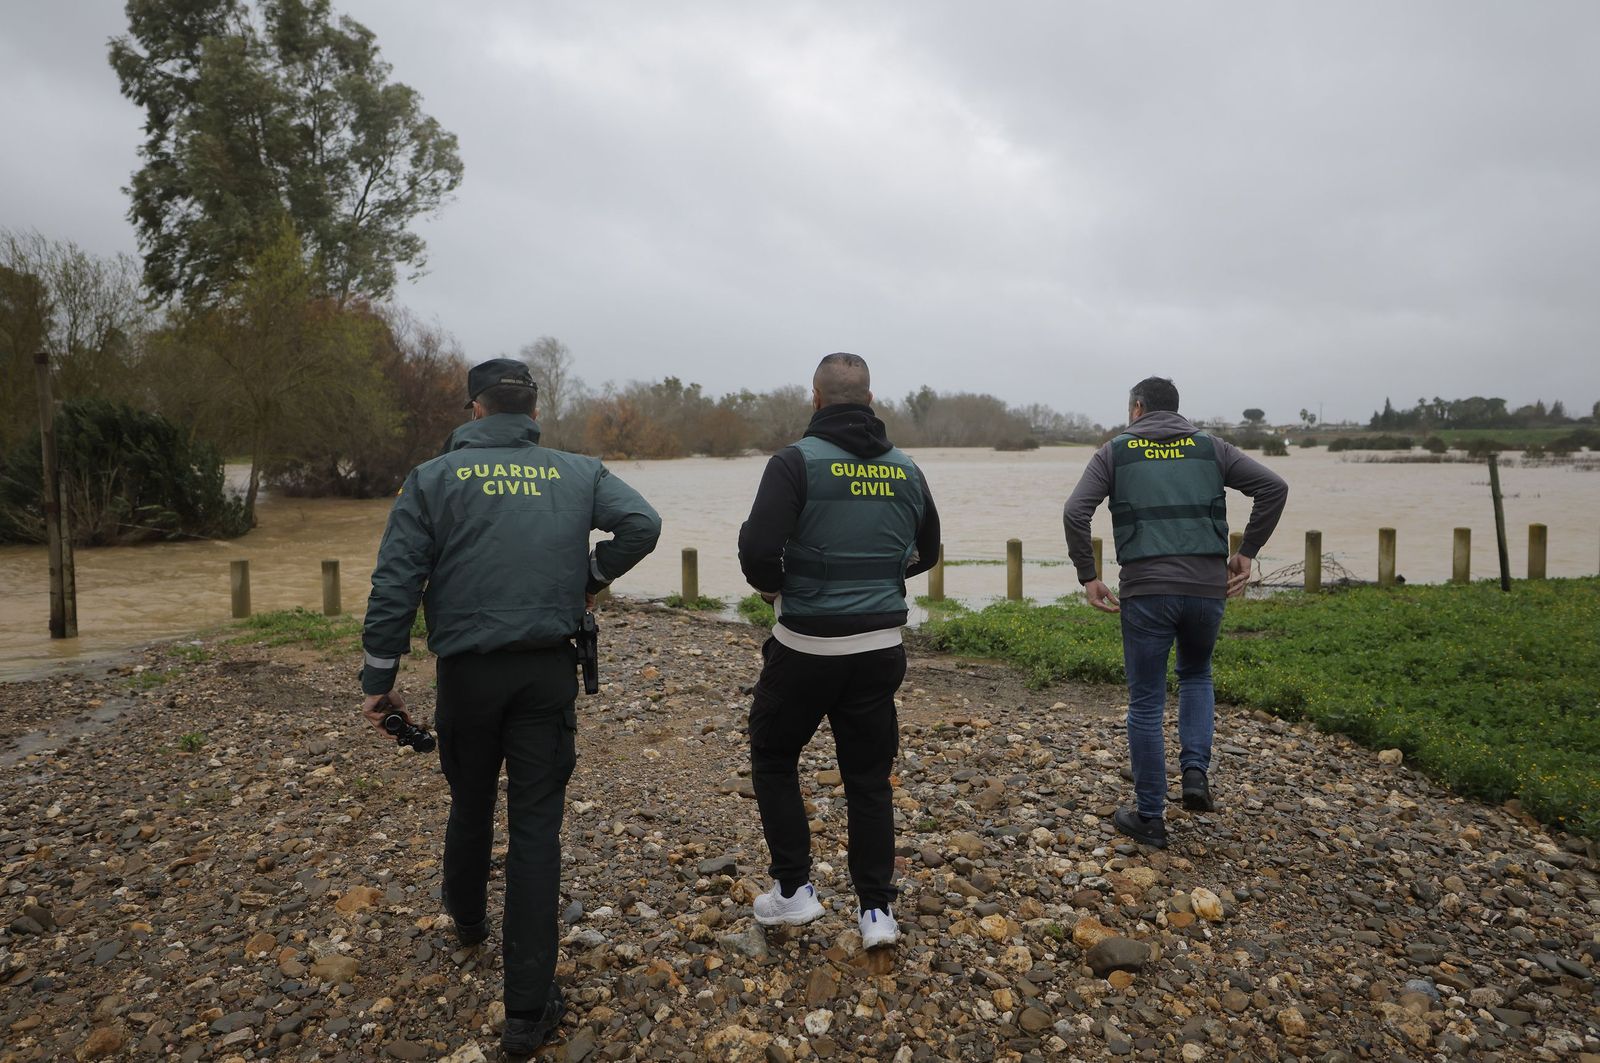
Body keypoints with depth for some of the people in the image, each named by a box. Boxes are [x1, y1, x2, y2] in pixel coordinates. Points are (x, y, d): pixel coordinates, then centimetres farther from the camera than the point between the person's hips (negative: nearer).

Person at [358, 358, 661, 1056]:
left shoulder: (434, 477, 2)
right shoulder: (577, 472, 5)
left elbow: (395, 582, -3)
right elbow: (641, 524, -7)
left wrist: (379, 678, 2)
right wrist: (592, 576, 9)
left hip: (467, 672, 1)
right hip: (549, 671, 0)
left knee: (470, 803, 24)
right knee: (536, 826, 3)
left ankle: (467, 916, 51)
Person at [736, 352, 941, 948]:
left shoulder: (798, 462, -12)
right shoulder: (906, 470, 5)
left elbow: (757, 548, -22)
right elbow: (926, 554, 17)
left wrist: (773, 585, -1)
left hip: (806, 647, -4)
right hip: (880, 647, 4)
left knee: (773, 758, 18)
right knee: (869, 778, 15)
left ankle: (794, 889, 20)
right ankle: (877, 910, 19)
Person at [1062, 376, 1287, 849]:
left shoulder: (1116, 451, 7)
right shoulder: (1210, 447, 12)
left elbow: (1075, 512, -7)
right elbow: (1274, 487, 4)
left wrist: (1088, 576, -1)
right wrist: (1247, 554, 9)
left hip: (1145, 591, -2)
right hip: (1207, 588, 3)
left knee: (1146, 704, 8)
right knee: (1196, 676, 29)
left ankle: (1149, 818, 16)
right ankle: (1196, 770, 11)